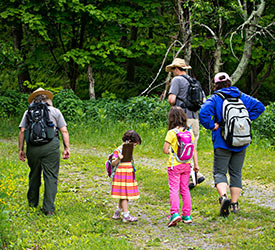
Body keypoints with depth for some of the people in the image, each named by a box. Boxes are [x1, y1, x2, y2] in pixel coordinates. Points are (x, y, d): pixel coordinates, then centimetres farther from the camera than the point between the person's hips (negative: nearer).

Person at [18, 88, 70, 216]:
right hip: (51, 146, -2)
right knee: (51, 177, 0)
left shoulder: (28, 112, 14)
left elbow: (22, 131, 7)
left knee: (34, 174, 19)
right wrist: (67, 148, 7)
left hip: (32, 147, 2)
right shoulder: (55, 111, 13)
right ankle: (48, 208, -5)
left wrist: (21, 149, 10)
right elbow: (64, 131, 5)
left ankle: (32, 202, 32)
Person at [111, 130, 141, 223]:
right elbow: (113, 163, -19)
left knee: (124, 196, 11)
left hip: (129, 176, 8)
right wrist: (118, 159, -36)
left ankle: (117, 213, 23)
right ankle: (126, 215, -7)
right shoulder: (118, 150, -13)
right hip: (121, 176, -8)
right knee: (124, 195, -8)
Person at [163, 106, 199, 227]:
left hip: (174, 165, -5)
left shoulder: (171, 133, -13)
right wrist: (196, 164, 8)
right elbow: (194, 149, 3)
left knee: (174, 189, -3)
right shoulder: (189, 132, 1)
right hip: (186, 165, 5)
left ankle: (175, 213, -18)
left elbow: (165, 150, -14)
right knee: (185, 189, 13)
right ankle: (187, 215, 15)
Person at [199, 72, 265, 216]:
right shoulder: (241, 96, 6)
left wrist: (212, 126, -10)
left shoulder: (215, 99, -6)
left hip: (222, 142, -4)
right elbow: (259, 106, 4)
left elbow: (204, 113, -23)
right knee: (236, 173, 13)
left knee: (219, 172, 2)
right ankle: (234, 204, 13)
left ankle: (223, 196, -23)